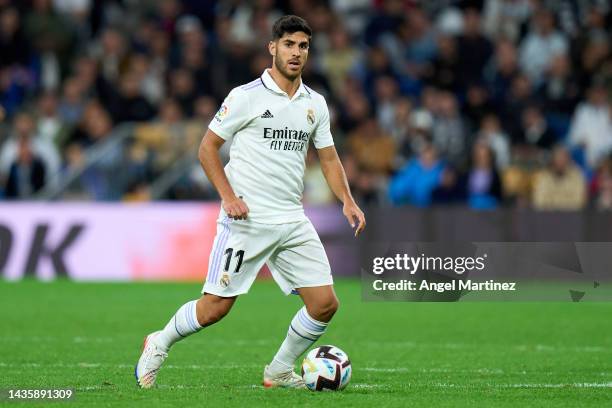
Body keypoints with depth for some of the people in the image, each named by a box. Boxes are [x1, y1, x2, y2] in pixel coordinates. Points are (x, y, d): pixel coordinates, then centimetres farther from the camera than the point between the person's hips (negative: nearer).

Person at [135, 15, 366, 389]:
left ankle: (280, 372, 16)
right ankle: (159, 344, 20)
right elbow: (207, 147, -3)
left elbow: (329, 158, 17)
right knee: (216, 306, -7)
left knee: (326, 303, -3)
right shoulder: (246, 97, -5)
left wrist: (348, 201, 1)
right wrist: (229, 197, -14)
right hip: (247, 219, -5)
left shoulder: (315, 104, 11)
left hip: (293, 222, 5)